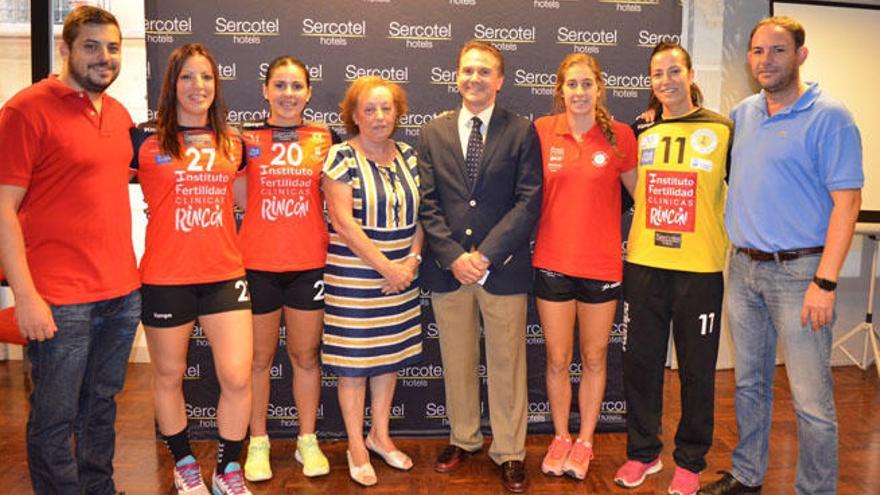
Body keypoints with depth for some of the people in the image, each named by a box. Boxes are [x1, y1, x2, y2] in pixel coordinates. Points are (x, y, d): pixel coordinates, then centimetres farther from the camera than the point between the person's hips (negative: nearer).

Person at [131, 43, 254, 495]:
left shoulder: (233, 143, 8)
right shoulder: (144, 141, -4)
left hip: (225, 274, 3)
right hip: (166, 279, -2)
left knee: (237, 377, -3)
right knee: (169, 376, 13)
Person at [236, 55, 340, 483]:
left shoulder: (326, 138, 4)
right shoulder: (247, 137, 1)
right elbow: (241, 201, 2)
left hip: (310, 263, 1)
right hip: (258, 264, 0)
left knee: (306, 355, 11)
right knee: (259, 357, 11)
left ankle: (307, 441, 27)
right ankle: (258, 442, 28)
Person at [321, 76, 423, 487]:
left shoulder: (408, 156, 8)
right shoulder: (341, 157, -8)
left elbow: (418, 214, 9)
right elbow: (343, 221, -15)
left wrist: (412, 261, -5)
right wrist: (385, 267, -15)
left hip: (401, 276, 5)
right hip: (354, 276, -5)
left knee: (391, 356, 14)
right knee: (354, 362, 4)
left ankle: (380, 434, 31)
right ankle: (356, 446, 20)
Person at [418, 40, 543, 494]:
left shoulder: (522, 132, 1)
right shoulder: (433, 133, 8)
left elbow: (528, 202, -6)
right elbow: (428, 204, 3)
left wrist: (485, 254, -13)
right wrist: (453, 256, -9)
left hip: (503, 268, -2)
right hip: (447, 268, 3)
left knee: (506, 363, 6)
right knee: (457, 362, 14)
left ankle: (509, 452, 21)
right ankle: (462, 439, 32)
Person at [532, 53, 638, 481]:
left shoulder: (619, 136, -2)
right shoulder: (541, 131, -1)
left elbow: (641, 191, 7)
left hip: (602, 264, 0)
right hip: (552, 262, 0)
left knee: (594, 358, 11)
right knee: (557, 359, 11)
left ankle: (585, 441, 29)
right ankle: (560, 438, 30)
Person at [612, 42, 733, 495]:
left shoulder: (722, 130, 1)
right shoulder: (639, 132, 8)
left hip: (700, 270, -2)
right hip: (643, 266, 3)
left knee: (696, 369, 8)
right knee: (640, 362, 9)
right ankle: (642, 452, 27)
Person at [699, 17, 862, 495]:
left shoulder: (828, 116, -8)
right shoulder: (742, 114, 10)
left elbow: (847, 201, -12)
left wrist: (825, 282, -17)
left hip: (798, 271, -6)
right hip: (743, 267, 6)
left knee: (811, 398, -1)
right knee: (749, 383, 16)